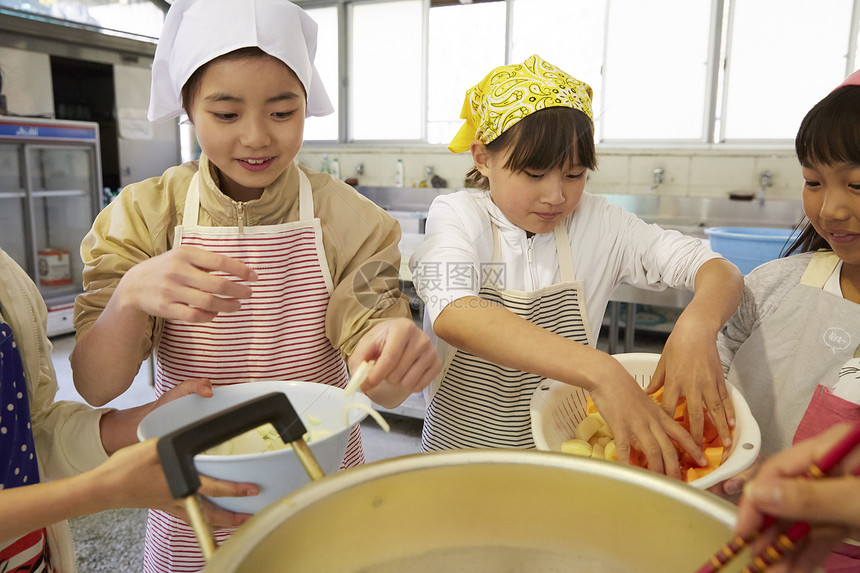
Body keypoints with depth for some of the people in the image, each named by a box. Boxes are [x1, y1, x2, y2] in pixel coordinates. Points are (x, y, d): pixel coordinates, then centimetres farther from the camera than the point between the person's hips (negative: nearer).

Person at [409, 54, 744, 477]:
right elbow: (452, 315, -30)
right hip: (459, 451, 0)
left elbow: (720, 271, -4)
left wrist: (697, 326, -28)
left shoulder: (596, 223, -1)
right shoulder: (457, 216, -9)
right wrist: (599, 371, -40)